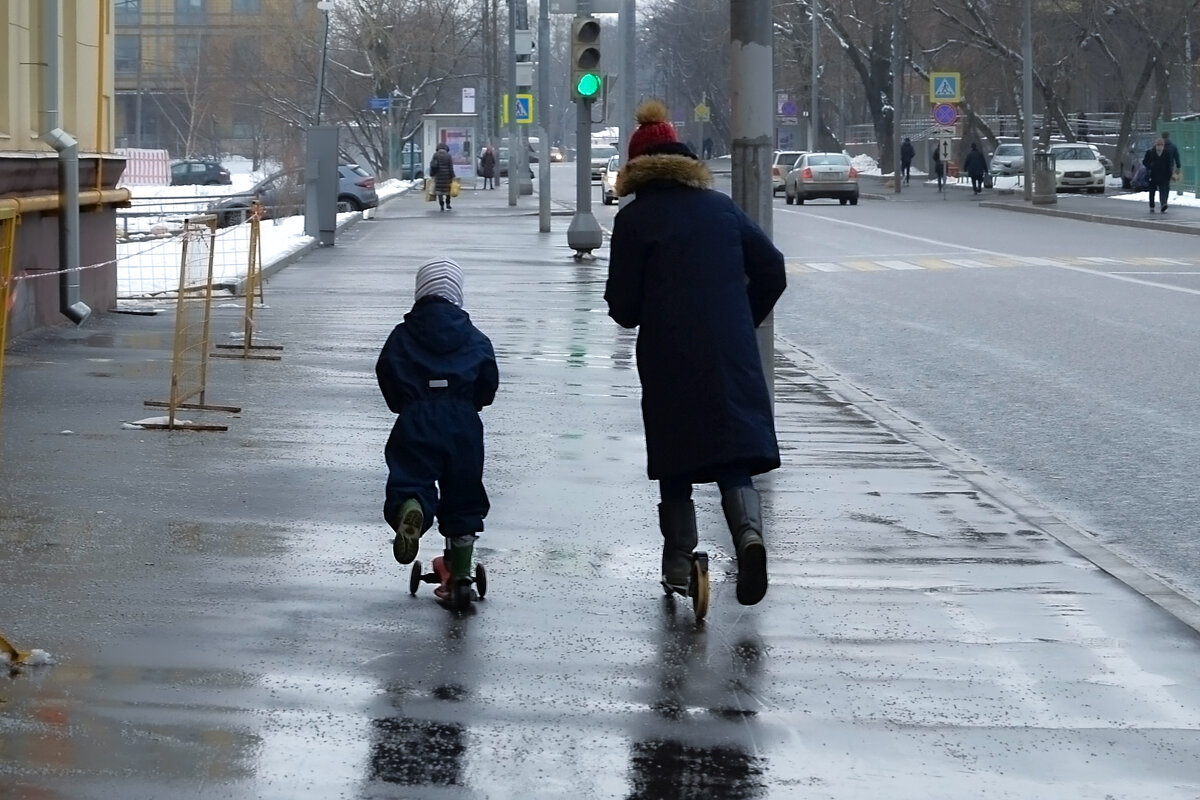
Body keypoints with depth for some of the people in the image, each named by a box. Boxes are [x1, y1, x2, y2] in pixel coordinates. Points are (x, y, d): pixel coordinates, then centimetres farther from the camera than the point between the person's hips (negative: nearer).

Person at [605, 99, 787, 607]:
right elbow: (772, 271, 7)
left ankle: (679, 561, 11)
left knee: (675, 462, 11)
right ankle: (748, 528, -23)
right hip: (732, 354, 2)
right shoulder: (721, 207, 8)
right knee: (736, 453, 3)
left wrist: (631, 313, 18)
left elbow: (623, 306, -5)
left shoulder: (635, 218, -3)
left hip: (668, 360, -2)